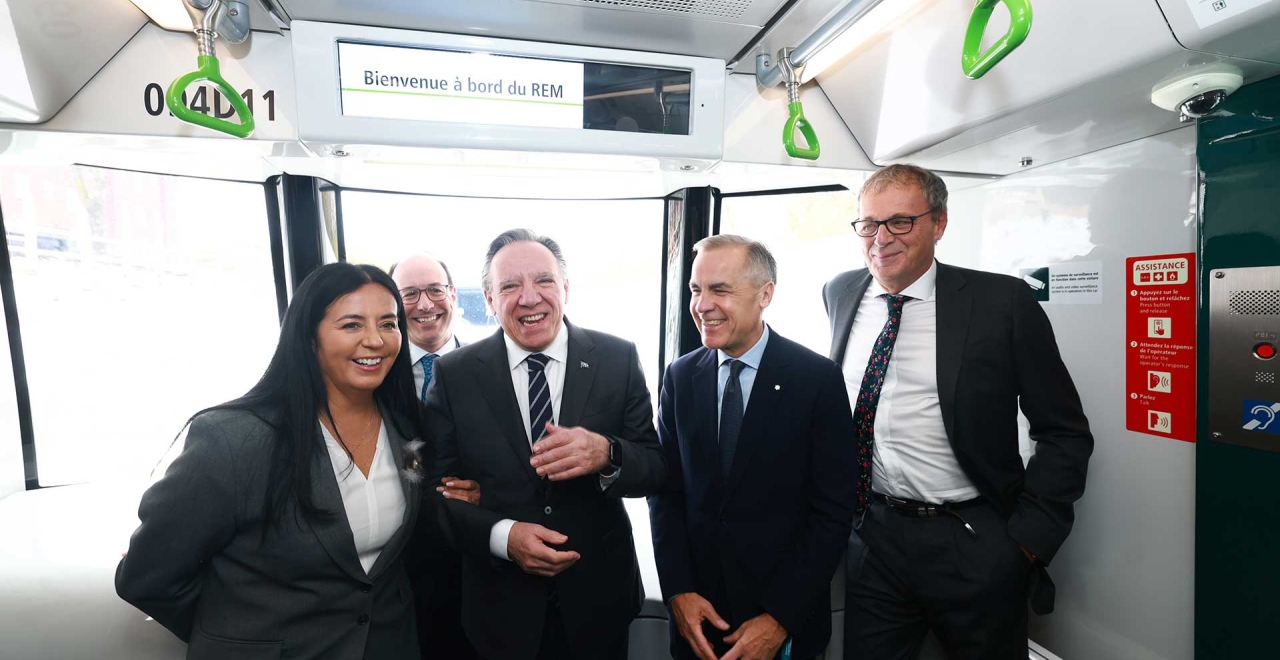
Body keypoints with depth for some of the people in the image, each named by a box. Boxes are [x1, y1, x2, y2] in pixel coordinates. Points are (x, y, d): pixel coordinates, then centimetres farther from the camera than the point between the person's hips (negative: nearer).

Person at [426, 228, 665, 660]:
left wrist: (606, 455, -28)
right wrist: (502, 536, -22)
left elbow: (656, 470, -8)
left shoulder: (619, 360, -9)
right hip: (500, 603, 0)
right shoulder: (454, 374, -8)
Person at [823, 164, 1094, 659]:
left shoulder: (1002, 302, -9)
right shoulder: (840, 293, 2)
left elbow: (1066, 433, -4)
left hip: (975, 544, -2)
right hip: (871, 536, 3)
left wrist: (1026, 539, -9)